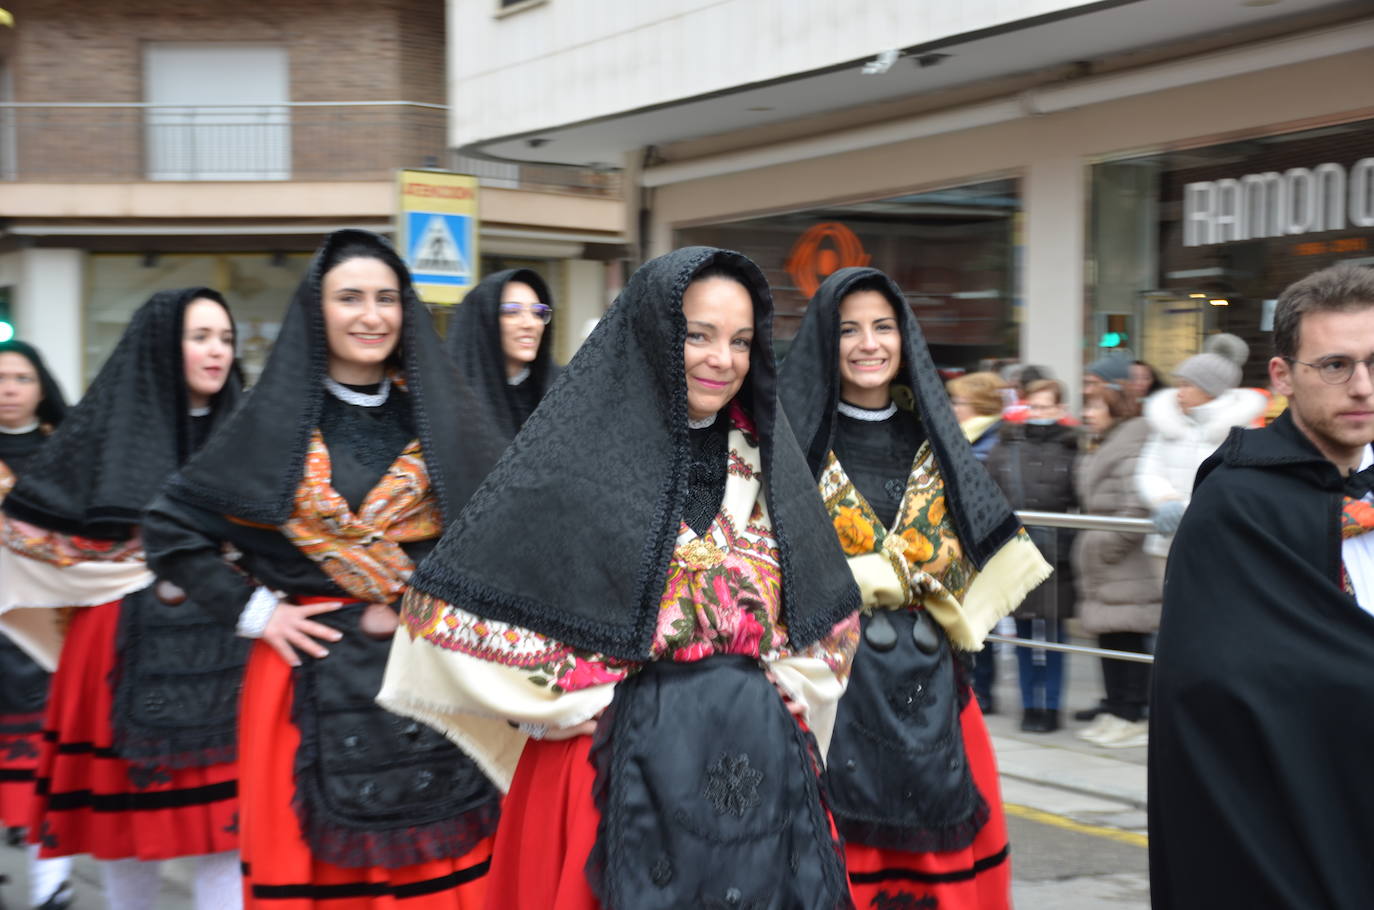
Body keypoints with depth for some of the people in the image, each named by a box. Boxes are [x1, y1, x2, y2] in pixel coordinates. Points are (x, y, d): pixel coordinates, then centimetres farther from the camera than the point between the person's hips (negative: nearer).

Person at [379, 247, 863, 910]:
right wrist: (581, 701, -8)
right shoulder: (579, 452, -8)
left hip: (759, 757, 5)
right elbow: (461, 605, -10)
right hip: (622, 764, -4)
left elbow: (828, 610, 19)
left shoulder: (765, 454, 8)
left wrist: (781, 694, 5)